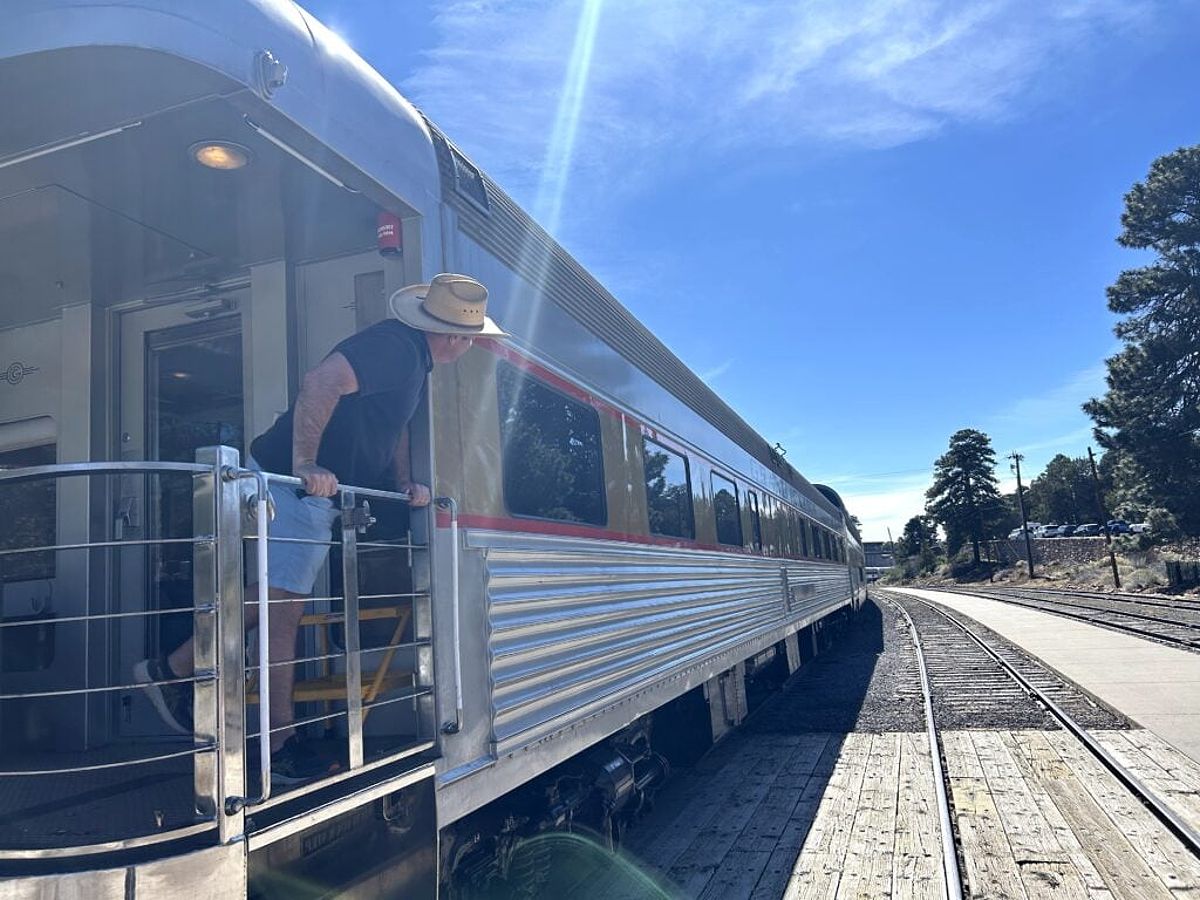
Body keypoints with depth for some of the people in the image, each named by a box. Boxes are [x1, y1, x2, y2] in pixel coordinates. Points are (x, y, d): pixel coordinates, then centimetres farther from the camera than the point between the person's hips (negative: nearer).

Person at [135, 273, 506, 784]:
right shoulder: (395, 346, -20)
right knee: (285, 609, 0)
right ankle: (281, 747, 11)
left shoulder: (414, 358, 12)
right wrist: (306, 465, -31)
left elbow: (394, 423, 23)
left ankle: (171, 670, 28)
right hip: (294, 482, -10)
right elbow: (321, 383, -33)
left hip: (317, 492, 10)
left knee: (279, 598, 18)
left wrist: (403, 483, 11)